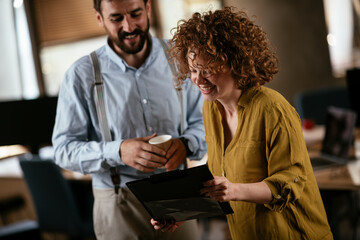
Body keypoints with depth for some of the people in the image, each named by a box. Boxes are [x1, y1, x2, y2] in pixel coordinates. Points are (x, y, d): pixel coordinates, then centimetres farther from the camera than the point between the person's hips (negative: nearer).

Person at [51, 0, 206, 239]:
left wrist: (186, 144, -15)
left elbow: (204, 120, 8)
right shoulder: (81, 75, -6)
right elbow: (64, 150, -8)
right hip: (119, 207, -2)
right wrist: (118, 152, -24)